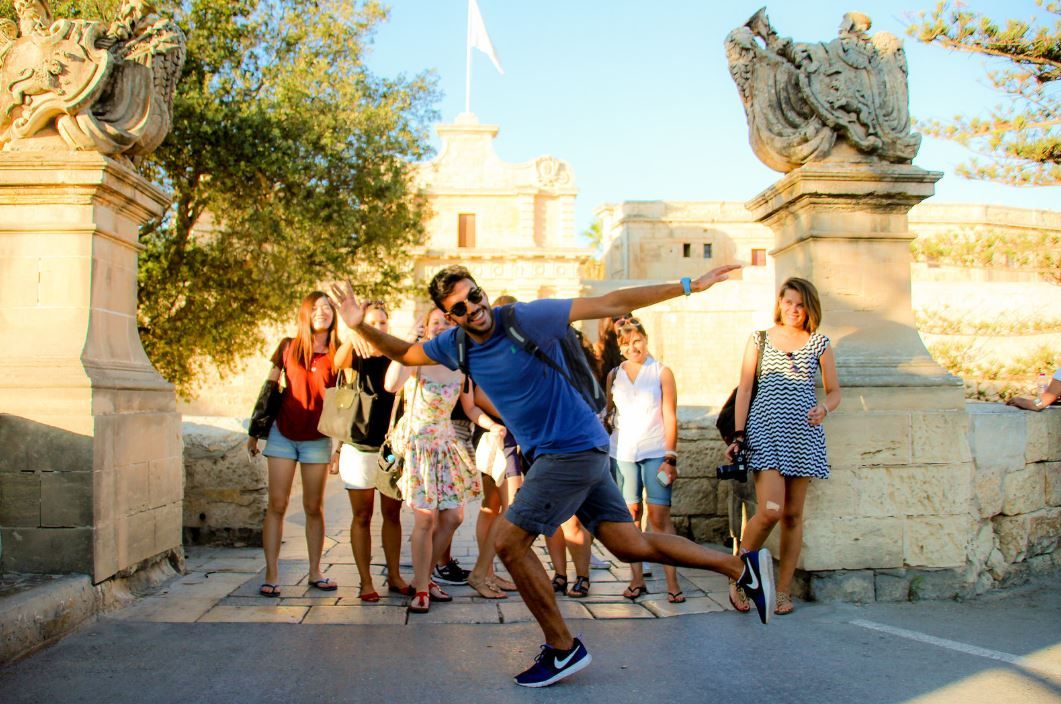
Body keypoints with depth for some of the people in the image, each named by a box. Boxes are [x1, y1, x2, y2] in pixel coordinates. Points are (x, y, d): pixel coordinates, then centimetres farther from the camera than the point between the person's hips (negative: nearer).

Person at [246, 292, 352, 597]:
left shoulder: (339, 353, -1)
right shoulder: (288, 347, 0)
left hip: (317, 438, 0)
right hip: (282, 434, 0)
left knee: (314, 507, 7)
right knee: (277, 505, -1)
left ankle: (315, 572, 17)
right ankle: (271, 575, 4)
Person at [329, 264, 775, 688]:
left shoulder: (527, 318, -16)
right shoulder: (455, 345, 4)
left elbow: (611, 305, -16)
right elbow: (403, 353, 20)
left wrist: (688, 286, -17)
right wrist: (361, 326, 2)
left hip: (575, 448, -8)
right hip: (550, 454, 8)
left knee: (509, 541, -8)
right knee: (629, 545, 9)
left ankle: (562, 648, 7)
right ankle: (742, 566, 19)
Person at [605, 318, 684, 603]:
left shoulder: (662, 373, 3)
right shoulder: (614, 375, 10)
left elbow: (670, 418, 1)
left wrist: (670, 457, -6)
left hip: (655, 453, -2)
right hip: (622, 453, 3)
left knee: (660, 516, -7)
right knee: (630, 515, 1)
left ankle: (672, 583, -4)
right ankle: (637, 580, 9)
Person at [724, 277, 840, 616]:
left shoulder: (819, 343, 10)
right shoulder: (759, 340, 7)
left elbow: (834, 392, 13)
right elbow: (744, 390, 5)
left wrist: (823, 408, -10)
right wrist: (738, 435, -3)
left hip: (803, 435, 2)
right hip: (765, 432, -2)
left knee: (793, 514, 5)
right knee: (770, 511, -16)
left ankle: (783, 590, 15)